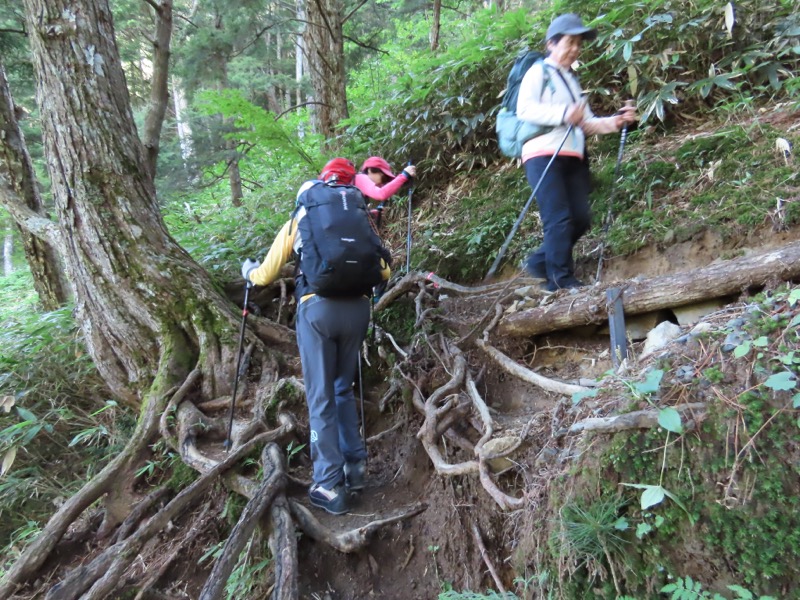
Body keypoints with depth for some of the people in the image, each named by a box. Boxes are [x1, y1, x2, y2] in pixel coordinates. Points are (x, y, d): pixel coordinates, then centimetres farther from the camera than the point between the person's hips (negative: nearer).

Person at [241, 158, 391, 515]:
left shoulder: (299, 218, 15)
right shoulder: (362, 215, 17)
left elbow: (266, 276, 19)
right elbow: (384, 273, 18)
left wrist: (249, 271, 42)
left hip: (317, 308, -2)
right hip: (358, 307, 3)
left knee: (321, 397, 4)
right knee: (343, 389, 20)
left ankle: (330, 486, 5)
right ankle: (355, 467, 21)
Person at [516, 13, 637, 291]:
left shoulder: (571, 80, 28)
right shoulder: (539, 71, 5)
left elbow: (587, 124, 21)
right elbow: (524, 109, -13)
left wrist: (615, 121, 3)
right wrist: (563, 114, -23)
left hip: (573, 157, 8)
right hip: (543, 155, -8)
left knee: (581, 218, 0)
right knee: (559, 218, -12)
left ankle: (540, 261, 13)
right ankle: (561, 278, -6)